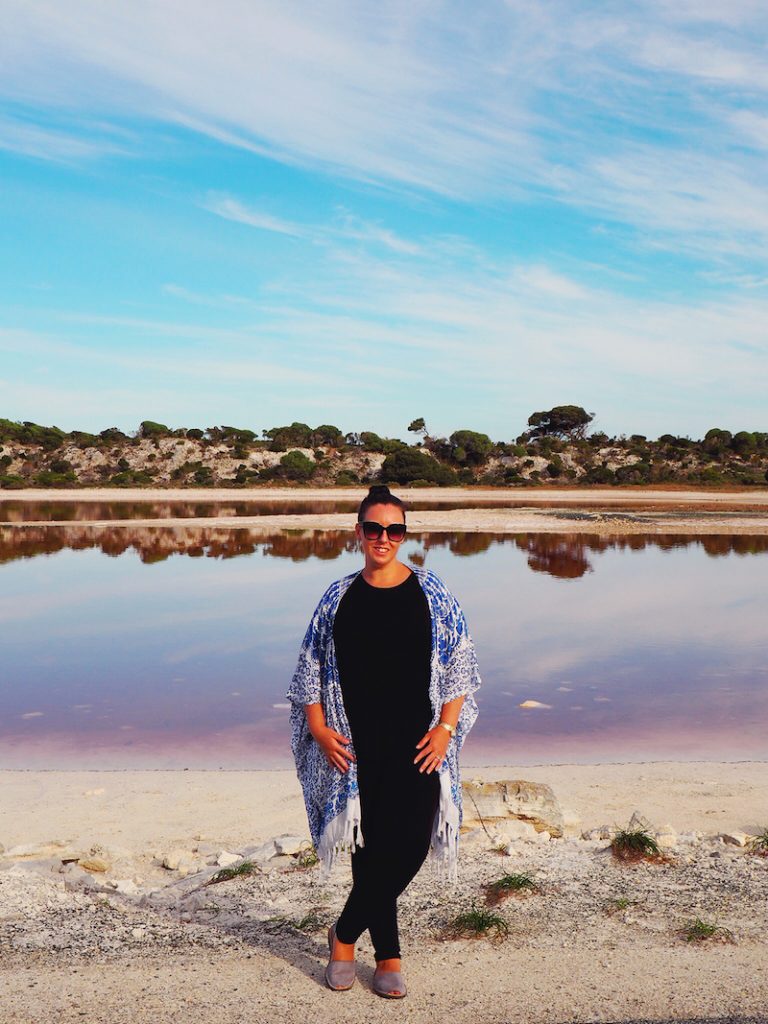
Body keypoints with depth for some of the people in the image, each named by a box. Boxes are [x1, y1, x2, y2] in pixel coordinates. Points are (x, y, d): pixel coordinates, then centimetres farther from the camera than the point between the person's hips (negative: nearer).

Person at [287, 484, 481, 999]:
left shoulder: (431, 591, 3)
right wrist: (319, 730, -3)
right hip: (357, 747, 0)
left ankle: (345, 936, 20)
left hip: (417, 744, 0)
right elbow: (310, 672, 9)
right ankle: (388, 954, 25)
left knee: (410, 846, -3)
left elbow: (459, 666, 3)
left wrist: (445, 729, -6)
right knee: (370, 847, 3)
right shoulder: (338, 597, 6)